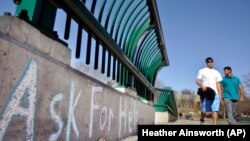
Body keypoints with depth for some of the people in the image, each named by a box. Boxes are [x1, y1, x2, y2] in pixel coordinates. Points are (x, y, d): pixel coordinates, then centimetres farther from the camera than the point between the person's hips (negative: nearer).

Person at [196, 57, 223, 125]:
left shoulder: (216, 72, 20)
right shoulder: (202, 71, 10)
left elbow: (218, 84, 17)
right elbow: (197, 81, 2)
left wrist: (220, 95, 8)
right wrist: (202, 85, -20)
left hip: (215, 93, 3)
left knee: (215, 110, -9)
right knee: (204, 110, 0)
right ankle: (202, 120, 26)